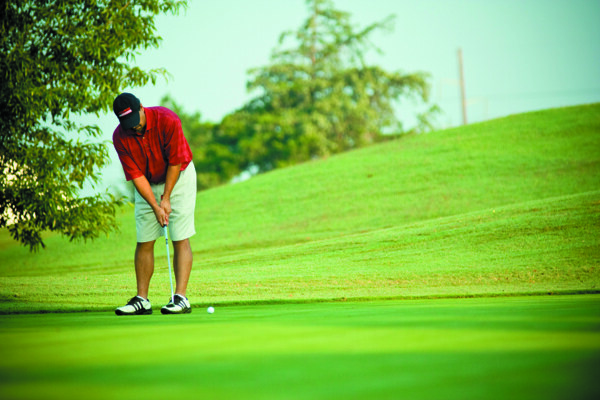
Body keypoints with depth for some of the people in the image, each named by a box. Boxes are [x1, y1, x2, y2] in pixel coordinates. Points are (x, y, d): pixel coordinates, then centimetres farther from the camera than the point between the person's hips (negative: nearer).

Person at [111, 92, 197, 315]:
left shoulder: (167, 120, -25)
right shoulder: (120, 137, -17)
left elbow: (175, 162, -18)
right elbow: (136, 175, -15)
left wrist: (166, 199, -16)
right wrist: (155, 207, -21)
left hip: (178, 178, -3)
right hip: (147, 185, 3)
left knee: (180, 239, -10)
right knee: (144, 242, -1)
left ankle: (181, 297, -14)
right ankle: (142, 300, 4)